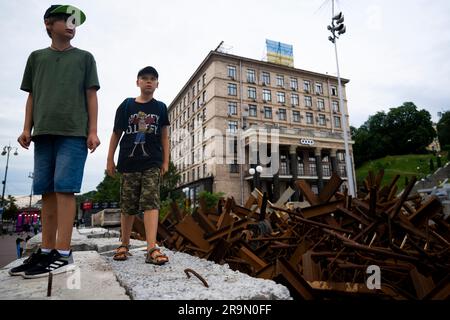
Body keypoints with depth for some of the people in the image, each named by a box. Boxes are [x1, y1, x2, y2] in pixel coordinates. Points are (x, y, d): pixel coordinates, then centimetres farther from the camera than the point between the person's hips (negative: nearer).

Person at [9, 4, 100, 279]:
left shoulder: (84, 57, 15)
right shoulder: (37, 57, 23)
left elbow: (91, 96, 6)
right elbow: (32, 96, 19)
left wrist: (93, 130, -5)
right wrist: (27, 128, 6)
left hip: (74, 132, -3)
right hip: (43, 132, 4)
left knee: (64, 188, -11)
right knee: (47, 192, 2)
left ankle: (63, 253, -9)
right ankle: (46, 250, 8)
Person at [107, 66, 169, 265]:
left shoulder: (160, 108, 10)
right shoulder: (126, 105, 8)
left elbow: (164, 137, 11)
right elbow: (116, 134, 9)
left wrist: (165, 161, 4)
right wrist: (110, 160, 5)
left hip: (153, 163, 0)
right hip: (128, 162, 1)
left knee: (151, 202, -11)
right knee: (128, 205, 7)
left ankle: (152, 248, -15)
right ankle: (124, 245, 23)